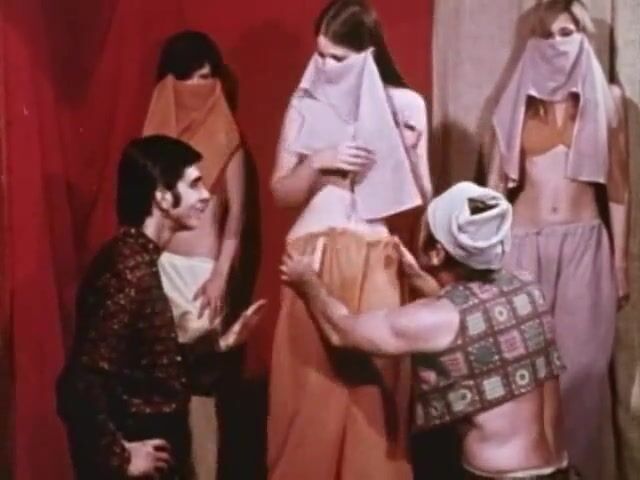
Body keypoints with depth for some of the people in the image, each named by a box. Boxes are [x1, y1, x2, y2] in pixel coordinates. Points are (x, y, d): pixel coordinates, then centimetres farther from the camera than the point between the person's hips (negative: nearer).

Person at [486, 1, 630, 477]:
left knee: (581, 363, 2)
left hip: (584, 246, -1)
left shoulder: (607, 98, 5)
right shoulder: (519, 99, 7)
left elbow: (618, 187, 5)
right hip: (524, 244, 1)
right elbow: (496, 182, 9)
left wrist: (621, 262, 3)